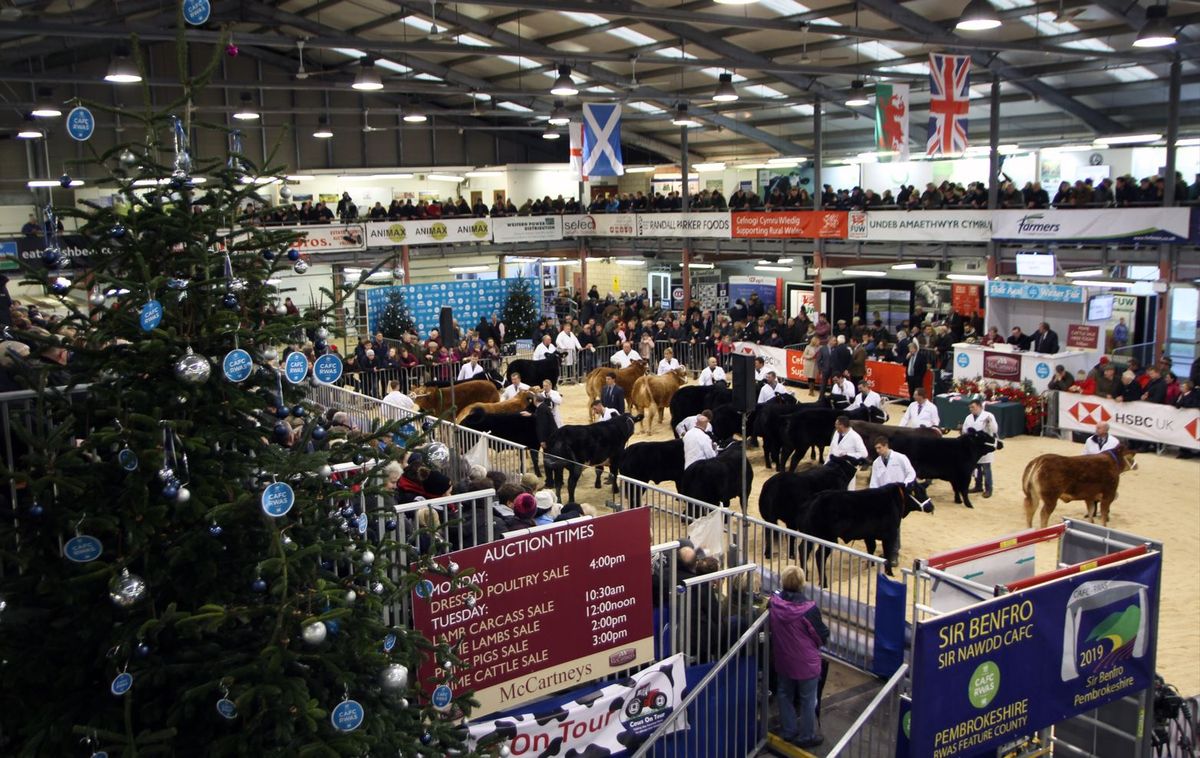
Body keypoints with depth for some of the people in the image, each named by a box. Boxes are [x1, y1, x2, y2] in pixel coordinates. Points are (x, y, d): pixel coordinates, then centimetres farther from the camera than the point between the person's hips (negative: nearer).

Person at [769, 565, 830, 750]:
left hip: (783, 660, 4)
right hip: (806, 663, -4)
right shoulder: (809, 609, -28)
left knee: (785, 695, 22)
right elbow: (822, 636, -15)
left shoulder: (774, 603, -15)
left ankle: (788, 731, 35)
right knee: (807, 700, 15)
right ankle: (805, 737, 28)